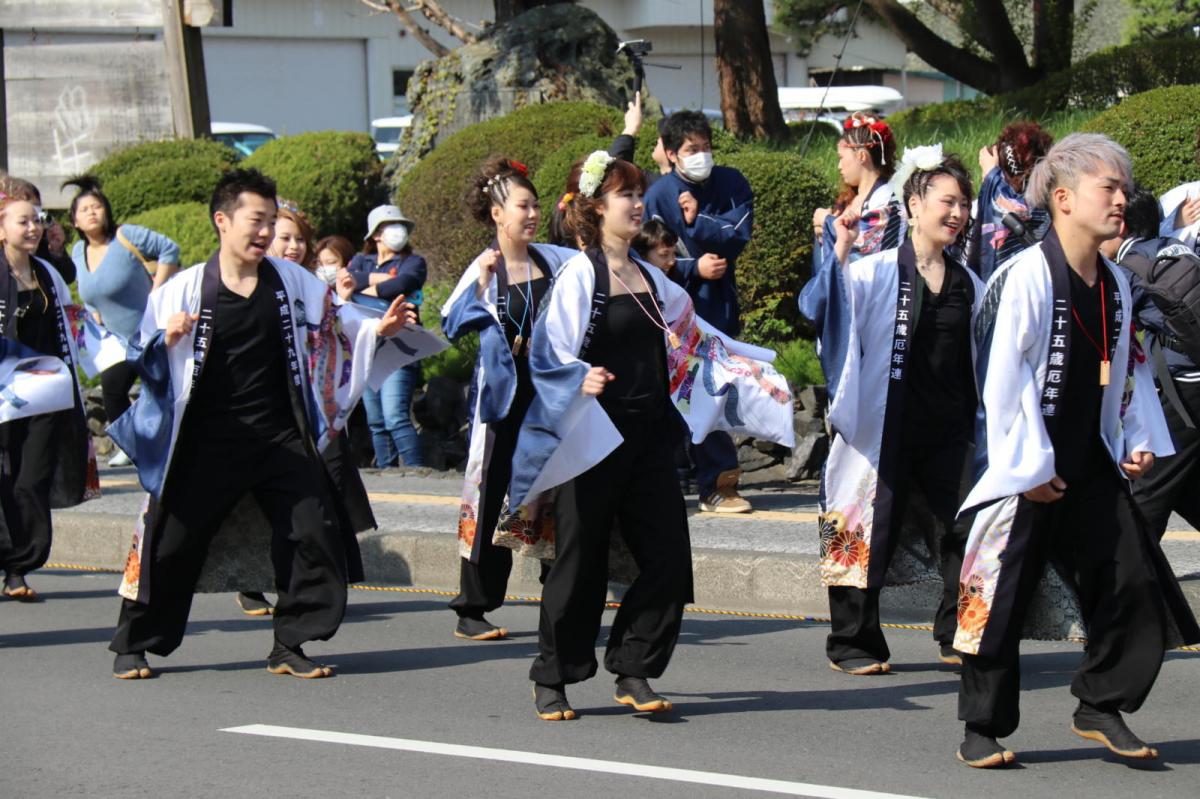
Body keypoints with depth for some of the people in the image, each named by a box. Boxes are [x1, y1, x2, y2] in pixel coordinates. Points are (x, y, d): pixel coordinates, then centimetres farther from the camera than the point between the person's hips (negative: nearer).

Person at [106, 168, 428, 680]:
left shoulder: (292, 283, 3)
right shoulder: (184, 291, -6)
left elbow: (340, 327, 11)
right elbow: (144, 359, -1)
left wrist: (379, 330, -7)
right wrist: (167, 340, -22)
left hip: (282, 440, 3)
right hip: (207, 443, -3)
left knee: (316, 533, -3)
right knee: (171, 541, 1)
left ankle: (290, 647, 10)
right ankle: (133, 645, 18)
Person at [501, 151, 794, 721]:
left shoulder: (650, 279, 14)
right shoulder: (579, 276, -7)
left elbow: (695, 343, 22)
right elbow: (550, 356, -12)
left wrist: (758, 377, 19)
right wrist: (582, 379, -31)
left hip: (649, 437, 6)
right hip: (594, 439, -6)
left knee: (667, 559, -2)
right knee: (580, 564, 0)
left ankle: (632, 673, 9)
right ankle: (551, 679, 13)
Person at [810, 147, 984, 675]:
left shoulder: (968, 284, 11)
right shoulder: (876, 273, -3)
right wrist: (836, 251, -26)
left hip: (949, 429, 4)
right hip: (888, 427, -4)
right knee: (870, 534, 2)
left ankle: (959, 638, 14)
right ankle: (852, 644, 14)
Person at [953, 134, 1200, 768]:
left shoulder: (1115, 285, 8)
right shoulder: (1027, 276, -15)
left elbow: (1130, 370, 19)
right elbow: (1003, 378, -16)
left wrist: (1141, 442, 8)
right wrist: (1027, 466, -15)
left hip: (1091, 465, 7)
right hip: (1029, 471, -7)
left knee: (1134, 583, 2)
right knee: (1001, 597, -1)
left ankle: (1100, 707, 18)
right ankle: (982, 729, 11)